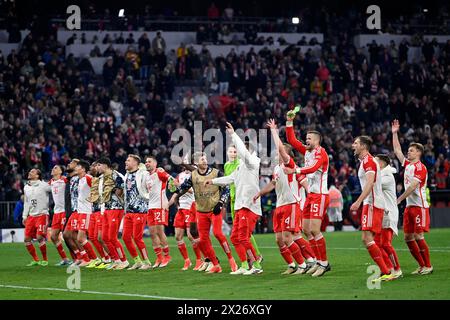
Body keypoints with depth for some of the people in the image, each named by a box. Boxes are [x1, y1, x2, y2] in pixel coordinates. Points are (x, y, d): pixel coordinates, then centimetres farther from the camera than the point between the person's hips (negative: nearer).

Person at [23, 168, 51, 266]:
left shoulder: (43, 185, -8)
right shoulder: (26, 187, 12)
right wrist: (24, 216, 15)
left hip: (42, 215, -7)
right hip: (31, 216, 7)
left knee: (39, 238, -15)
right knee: (27, 239, 1)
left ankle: (45, 260, 2)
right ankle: (36, 260, 14)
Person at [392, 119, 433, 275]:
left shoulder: (420, 168, -11)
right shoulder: (407, 164, 14)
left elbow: (412, 186, -18)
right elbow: (397, 151, 25)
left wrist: (399, 200, -18)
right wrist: (394, 133, 24)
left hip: (419, 206, -8)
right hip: (409, 206, 8)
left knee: (418, 236, -10)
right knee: (408, 237, 4)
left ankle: (428, 266, -1)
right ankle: (422, 266, 10)